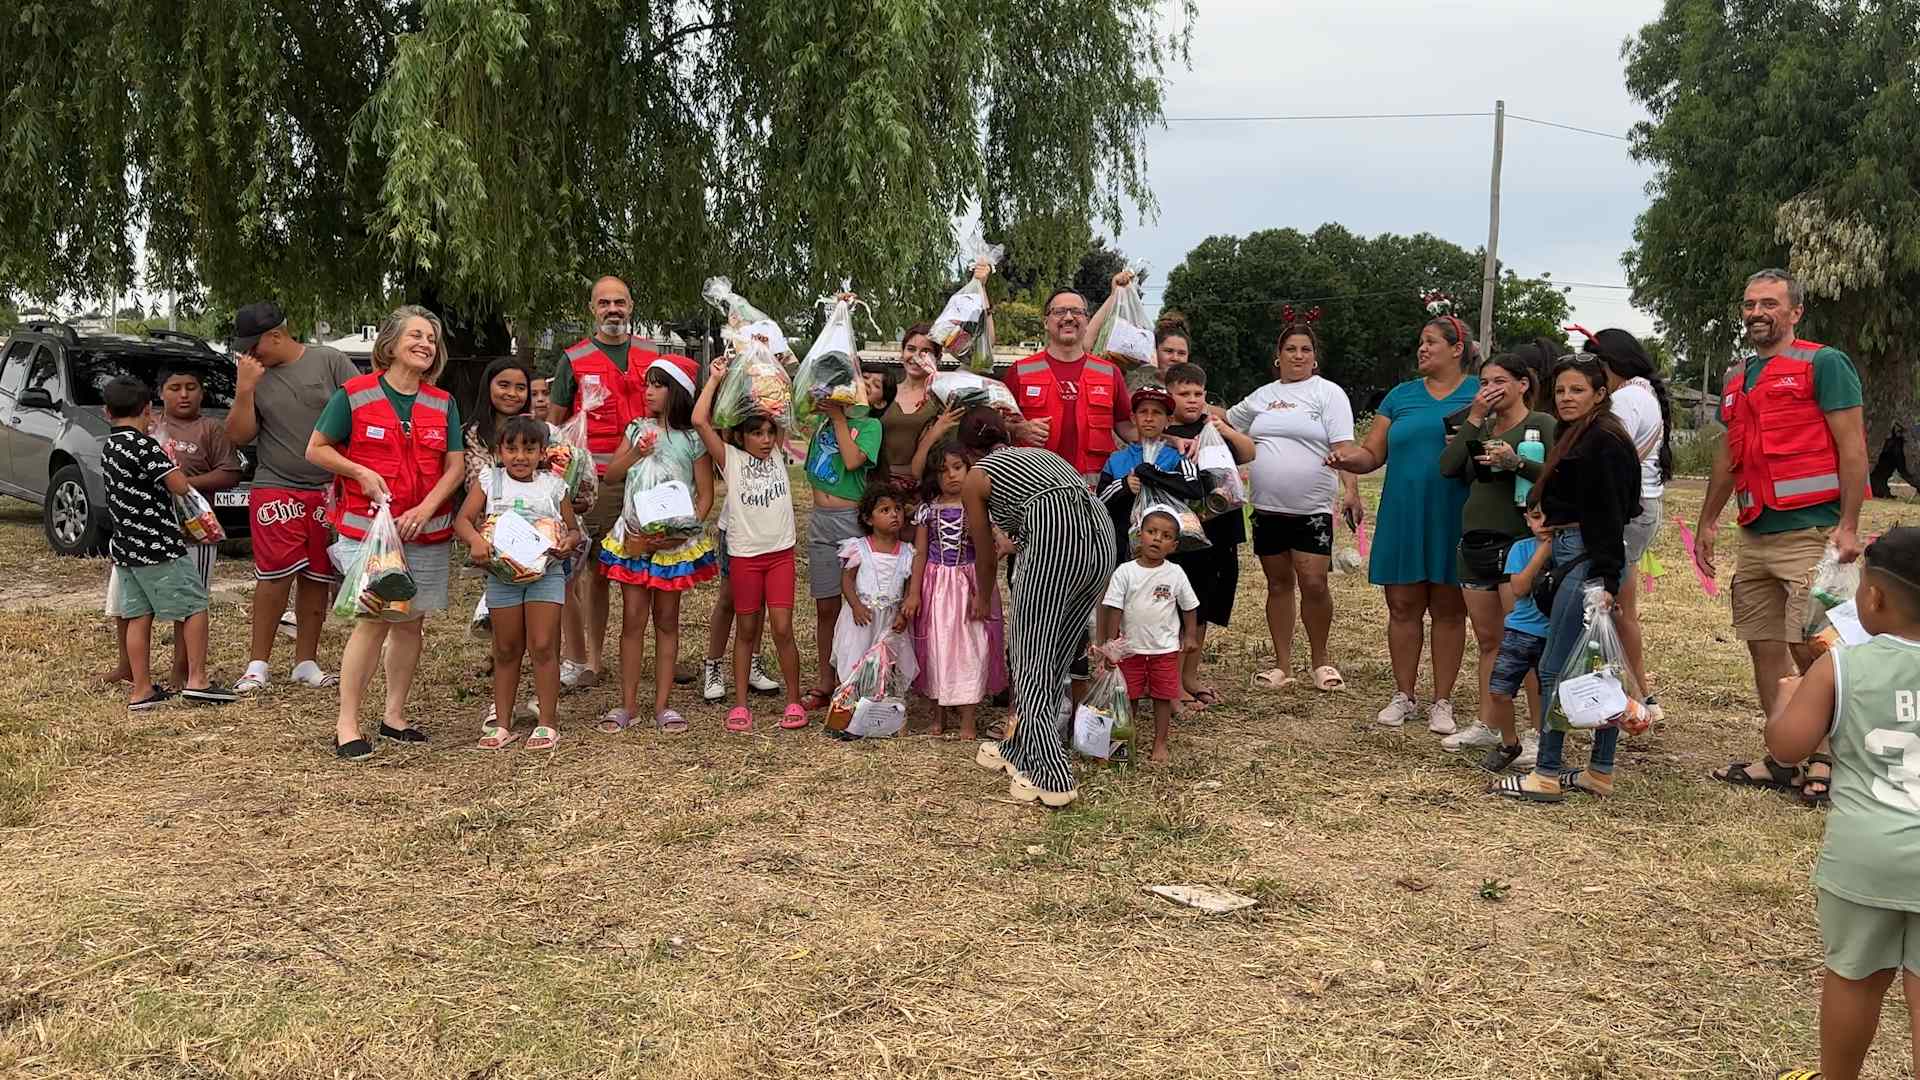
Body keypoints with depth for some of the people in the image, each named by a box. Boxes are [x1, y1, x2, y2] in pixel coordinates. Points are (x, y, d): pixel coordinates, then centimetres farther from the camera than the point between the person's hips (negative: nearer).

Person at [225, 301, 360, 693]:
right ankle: (258, 663, 3)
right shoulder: (254, 375, 5)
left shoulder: (330, 362, -2)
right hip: (275, 488, 0)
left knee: (316, 578, 7)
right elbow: (239, 436, 2)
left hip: (330, 489, 0)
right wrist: (244, 389, -12)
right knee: (276, 574, -9)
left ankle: (306, 663, 17)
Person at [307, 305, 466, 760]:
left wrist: (425, 509, -12)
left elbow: (456, 466, 4)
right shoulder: (354, 394, -2)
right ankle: (347, 724, -4)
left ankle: (395, 715, 19)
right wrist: (362, 473, -12)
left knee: (409, 621, 8)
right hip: (367, 528, -4)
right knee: (374, 619, -11)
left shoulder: (443, 403, 8)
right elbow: (316, 449, 3)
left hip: (427, 532, 4)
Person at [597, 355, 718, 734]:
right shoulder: (638, 430, 7)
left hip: (674, 542, -3)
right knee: (633, 619, 4)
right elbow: (610, 477, 7)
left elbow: (705, 495, -4)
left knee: (667, 620, 6)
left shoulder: (693, 439, -3)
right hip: (633, 538, 3)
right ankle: (628, 703, 10)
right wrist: (636, 453, -9)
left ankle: (662, 704, 11)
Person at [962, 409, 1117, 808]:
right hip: (1101, 533, 6)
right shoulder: (1041, 453, 33)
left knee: (1032, 662, 5)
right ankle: (1020, 748, 31)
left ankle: (1052, 778, 0)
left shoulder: (975, 479, 18)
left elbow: (986, 554, 25)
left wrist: (983, 600, 43)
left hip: (1055, 541, -6)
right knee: (1057, 657, 17)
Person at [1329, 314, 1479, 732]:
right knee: (1403, 605, 6)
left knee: (1449, 609, 5)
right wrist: (1348, 457, -12)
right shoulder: (1402, 395, 12)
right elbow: (1372, 453, 9)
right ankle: (1403, 697, 18)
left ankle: (1442, 702, 15)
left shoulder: (1480, 393, 3)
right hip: (1403, 517, 3)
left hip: (1454, 520, -3)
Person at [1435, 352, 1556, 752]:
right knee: (1489, 641, 12)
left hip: (1518, 542, -6)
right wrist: (1474, 419, -2)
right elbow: (1448, 467, 2)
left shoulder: (1541, 424, -2)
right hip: (1475, 542, 6)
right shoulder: (1482, 426, 15)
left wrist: (1516, 462, -27)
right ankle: (1486, 725, 19)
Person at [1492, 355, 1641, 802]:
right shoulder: (1574, 437, 17)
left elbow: (1609, 516, -18)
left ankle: (1547, 775, -1)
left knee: (1555, 668, -7)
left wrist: (1605, 579, -22)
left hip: (1589, 560, -10)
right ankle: (1601, 772, 18)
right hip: (1573, 556, 10)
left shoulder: (1603, 441, -13)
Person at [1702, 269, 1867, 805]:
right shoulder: (1737, 377, 16)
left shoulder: (1823, 364, -5)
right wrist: (1707, 522, 21)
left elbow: (1852, 448, -9)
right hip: (1755, 536, 7)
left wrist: (1848, 526, -16)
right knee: (1764, 647, 9)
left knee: (1809, 649, -8)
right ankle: (1783, 761, 18)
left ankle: (1824, 762, 5)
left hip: (1809, 533, -7)